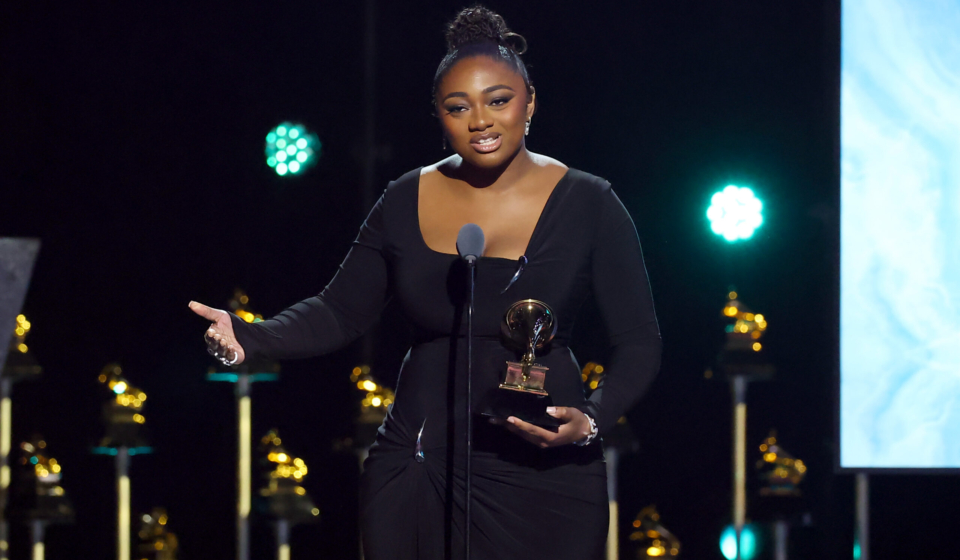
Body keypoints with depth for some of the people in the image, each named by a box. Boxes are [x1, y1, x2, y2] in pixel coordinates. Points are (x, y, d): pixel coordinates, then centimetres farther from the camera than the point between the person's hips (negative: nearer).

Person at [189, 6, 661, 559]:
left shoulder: (588, 204, -4)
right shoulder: (407, 202, 5)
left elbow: (639, 343, -2)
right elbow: (340, 313, 11)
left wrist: (590, 420, -20)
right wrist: (250, 338, -8)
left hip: (543, 480, -3)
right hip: (418, 471, 3)